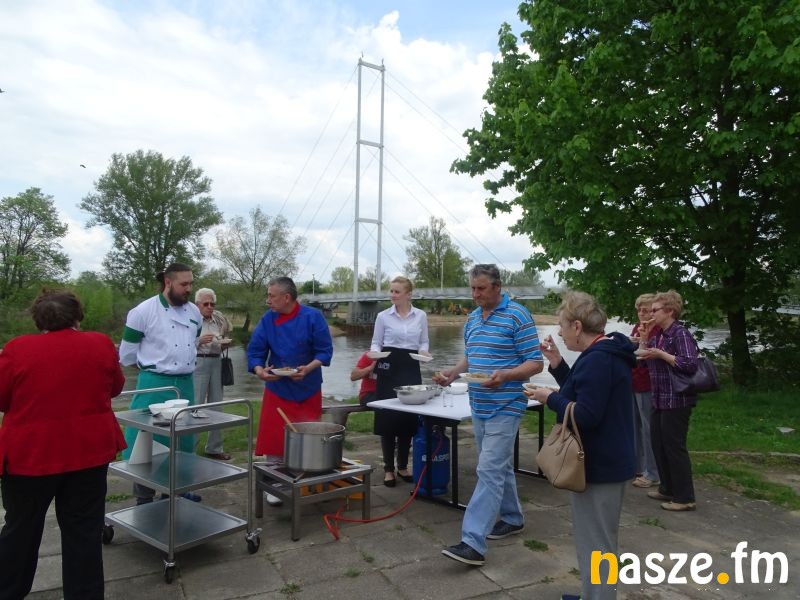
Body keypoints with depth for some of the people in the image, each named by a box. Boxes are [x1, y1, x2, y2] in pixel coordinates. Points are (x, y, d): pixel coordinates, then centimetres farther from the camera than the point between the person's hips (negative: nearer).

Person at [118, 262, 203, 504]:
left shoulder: (194, 312, 5)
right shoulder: (143, 311, -12)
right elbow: (128, 353, -5)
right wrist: (153, 367, 5)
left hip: (185, 384, 6)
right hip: (154, 385, -6)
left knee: (182, 439, 15)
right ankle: (144, 498, 18)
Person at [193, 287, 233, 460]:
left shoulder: (220, 319, 10)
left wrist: (225, 343, 2)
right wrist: (199, 341, -20)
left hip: (216, 363, 6)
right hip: (197, 363, -5)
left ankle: (214, 448, 22)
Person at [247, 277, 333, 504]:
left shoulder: (312, 317, -11)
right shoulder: (268, 319, -3)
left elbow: (325, 351, -9)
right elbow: (255, 350, -3)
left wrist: (308, 368, -24)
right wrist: (259, 370, -22)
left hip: (308, 390, -1)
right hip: (277, 389, 1)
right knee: (274, 438, 2)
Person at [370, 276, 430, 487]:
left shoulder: (421, 316, 4)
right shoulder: (383, 316, 1)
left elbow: (424, 342, 12)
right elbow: (376, 342, 5)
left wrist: (424, 351, -10)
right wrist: (374, 353, -17)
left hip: (410, 369, 2)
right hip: (389, 368, -1)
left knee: (409, 417, 6)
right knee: (387, 418, -1)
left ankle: (403, 465, 24)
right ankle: (388, 468, 13)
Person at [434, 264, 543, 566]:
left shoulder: (518, 315, -12)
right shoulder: (472, 318, 11)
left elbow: (535, 363, -13)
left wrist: (504, 375, -29)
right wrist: (452, 373, 1)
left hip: (505, 407, -7)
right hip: (479, 406, 8)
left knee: (490, 470, -10)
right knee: (499, 466, 18)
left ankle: (473, 542, -10)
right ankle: (512, 518, 35)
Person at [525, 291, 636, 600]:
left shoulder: (597, 359, -24)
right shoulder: (607, 352, 9)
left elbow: (585, 416, -28)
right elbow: (585, 395, 15)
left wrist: (550, 399, -14)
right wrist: (557, 363, 6)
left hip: (598, 466, -11)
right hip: (607, 461, 11)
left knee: (595, 545, 2)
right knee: (599, 541, 24)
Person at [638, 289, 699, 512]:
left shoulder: (680, 334, -16)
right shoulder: (658, 335, 11)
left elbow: (690, 364, -26)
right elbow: (645, 358, 17)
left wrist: (661, 354, -22)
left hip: (677, 400, -9)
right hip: (660, 399, 9)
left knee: (674, 447, -1)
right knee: (658, 443, 16)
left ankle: (685, 498, 12)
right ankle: (667, 489, 30)